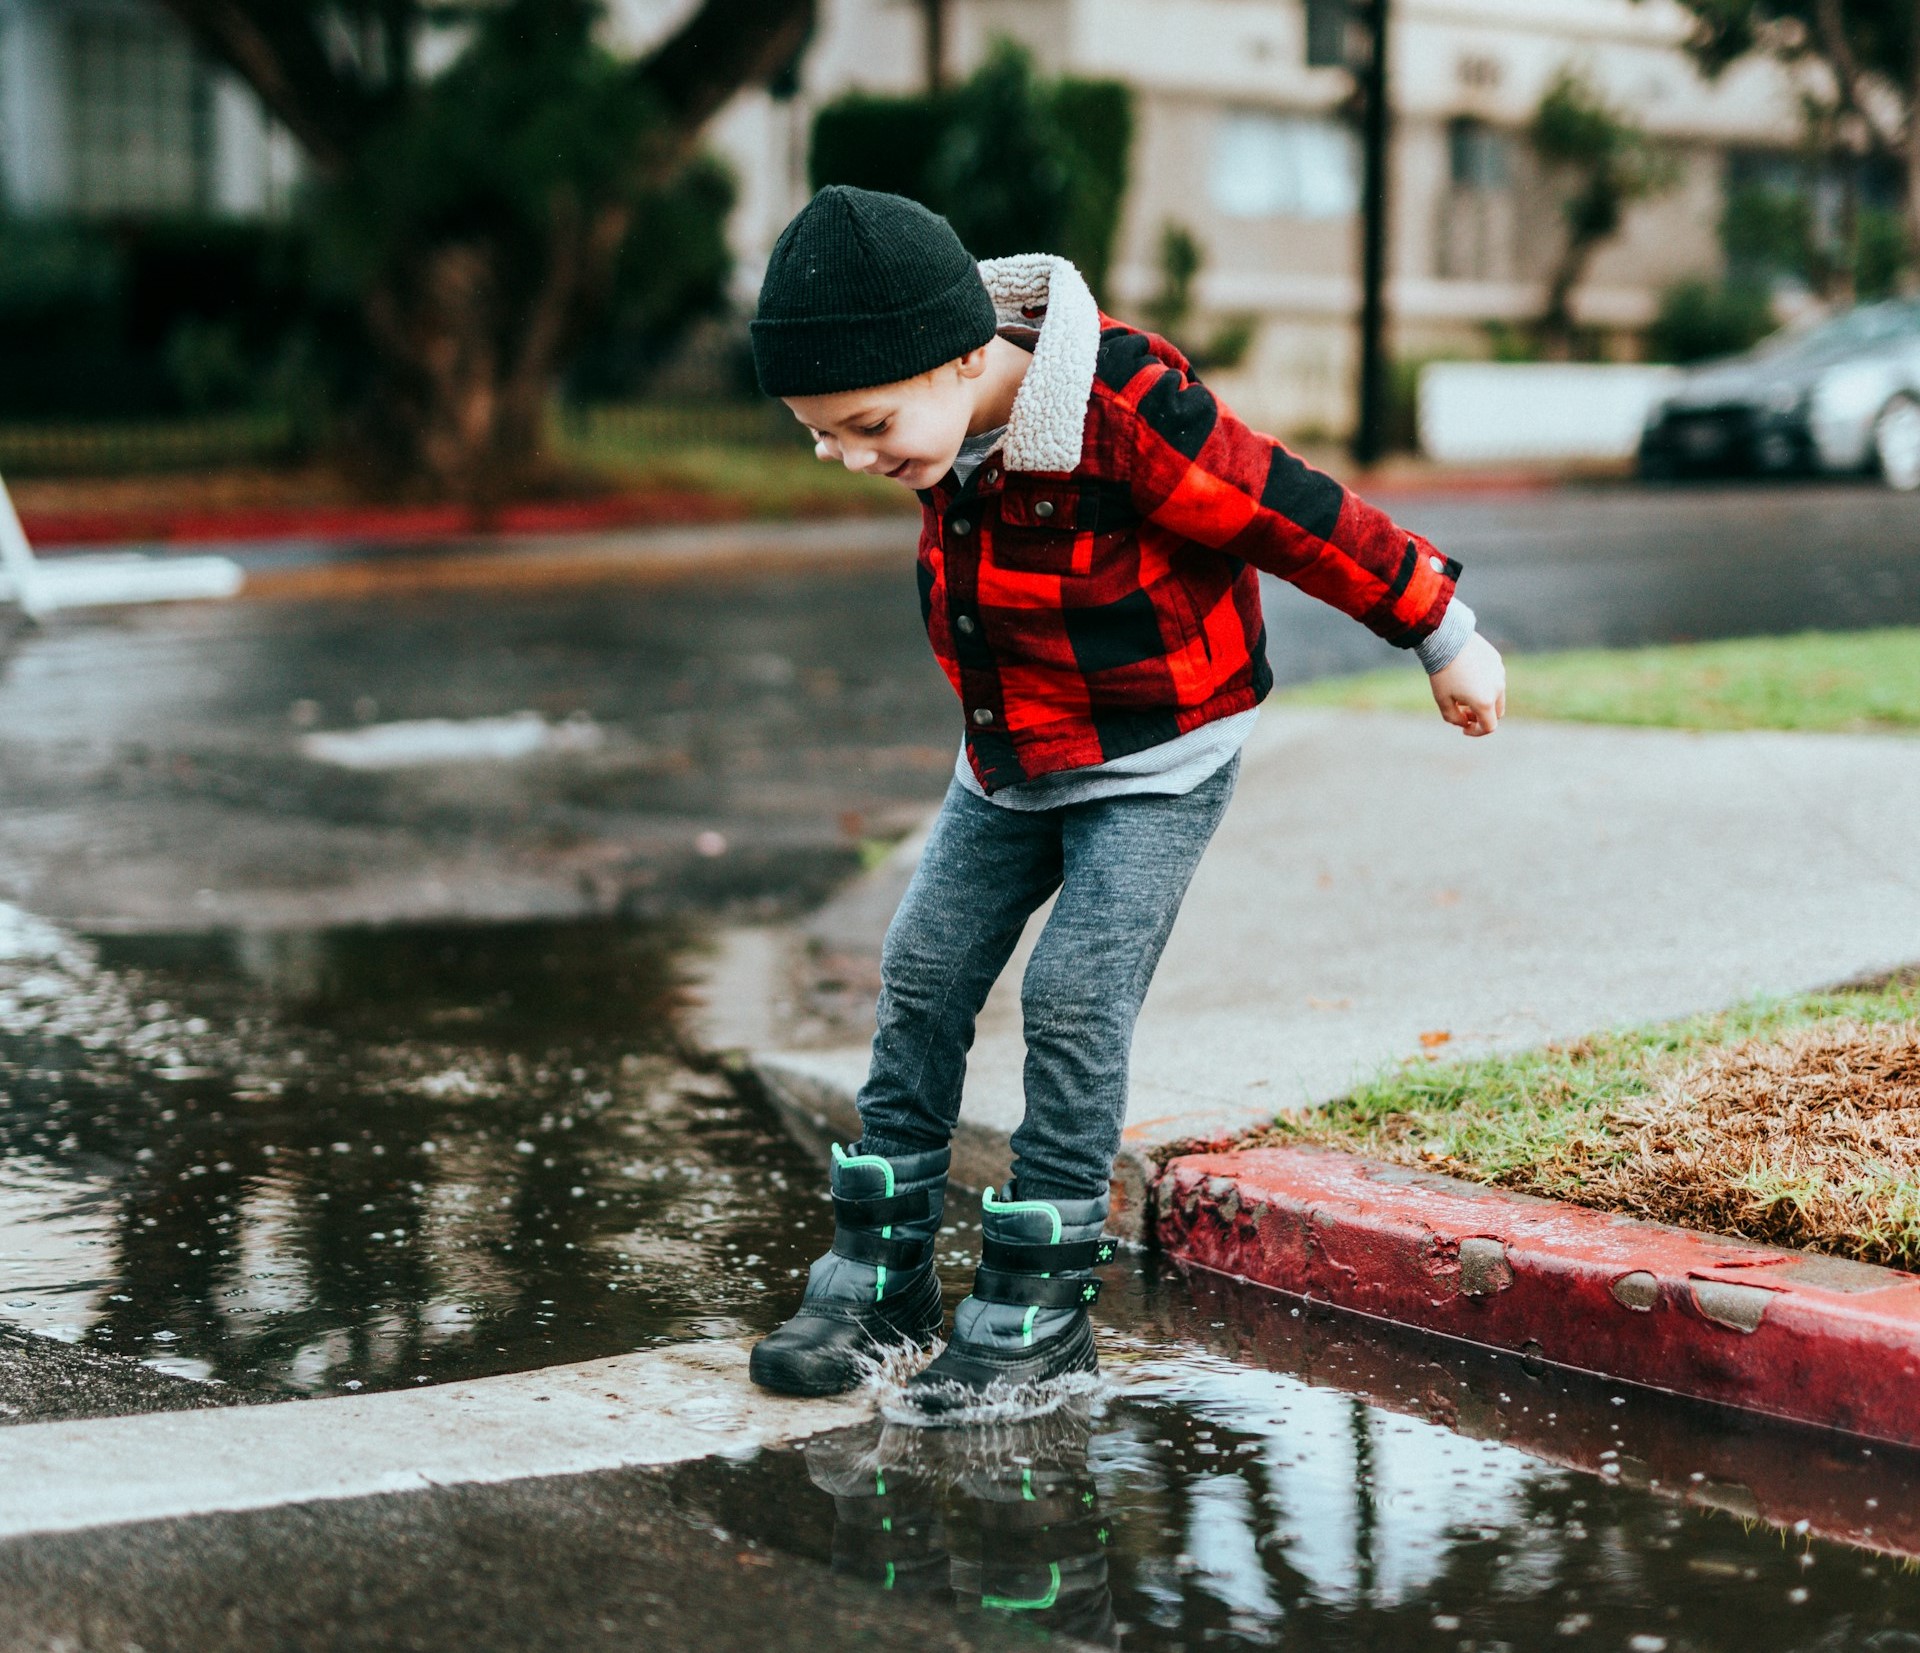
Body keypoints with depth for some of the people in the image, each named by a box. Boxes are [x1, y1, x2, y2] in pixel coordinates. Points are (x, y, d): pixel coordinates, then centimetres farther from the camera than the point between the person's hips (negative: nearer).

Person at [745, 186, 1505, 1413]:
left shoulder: (1128, 413, -31)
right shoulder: (953, 416, -10)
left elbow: (1301, 518, -21)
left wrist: (1446, 639, -11)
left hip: (1157, 762, -7)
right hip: (1012, 759, 7)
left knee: (1074, 1001, -13)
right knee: (924, 977, 3)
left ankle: (1039, 1311, -1)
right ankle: (881, 1277, 13)